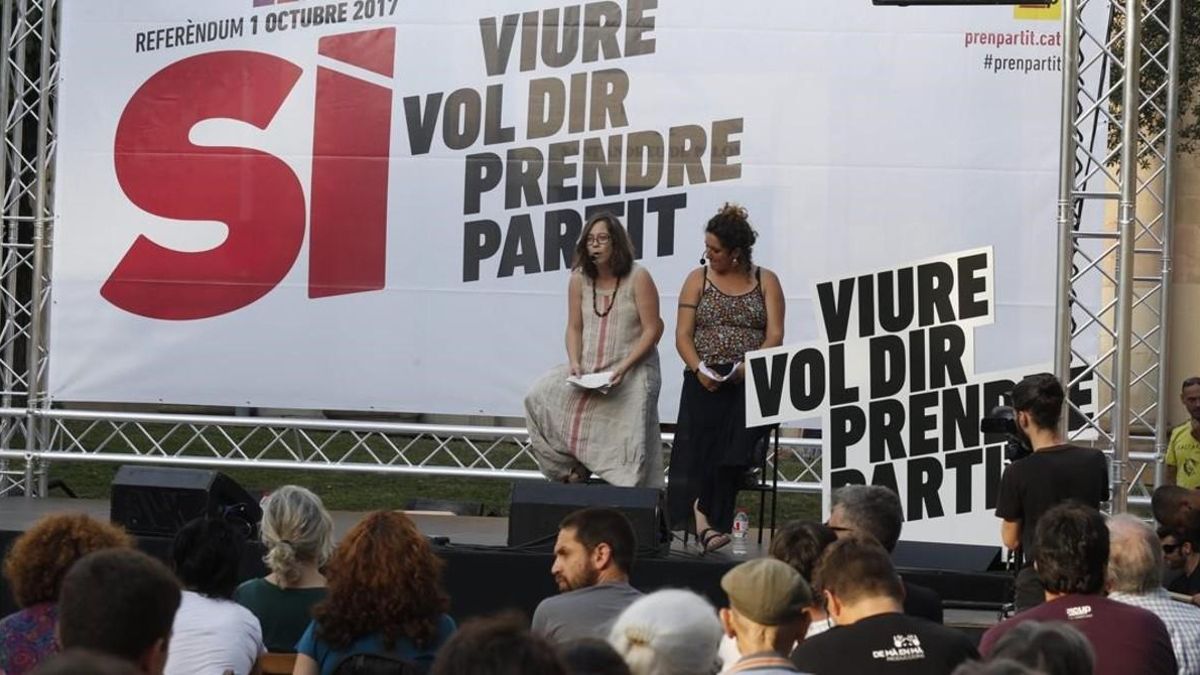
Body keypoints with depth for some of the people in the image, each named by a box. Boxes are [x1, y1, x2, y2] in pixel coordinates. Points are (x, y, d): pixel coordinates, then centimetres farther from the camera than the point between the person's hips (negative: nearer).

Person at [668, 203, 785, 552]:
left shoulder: (765, 281, 10)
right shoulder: (698, 279, 13)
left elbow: (775, 336, 1)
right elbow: (683, 335, 6)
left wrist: (747, 367, -16)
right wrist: (699, 370, -12)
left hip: (750, 380, -1)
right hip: (705, 381, 1)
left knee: (738, 437, -26)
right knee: (699, 439, -21)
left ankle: (704, 509, -22)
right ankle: (709, 522, -25)